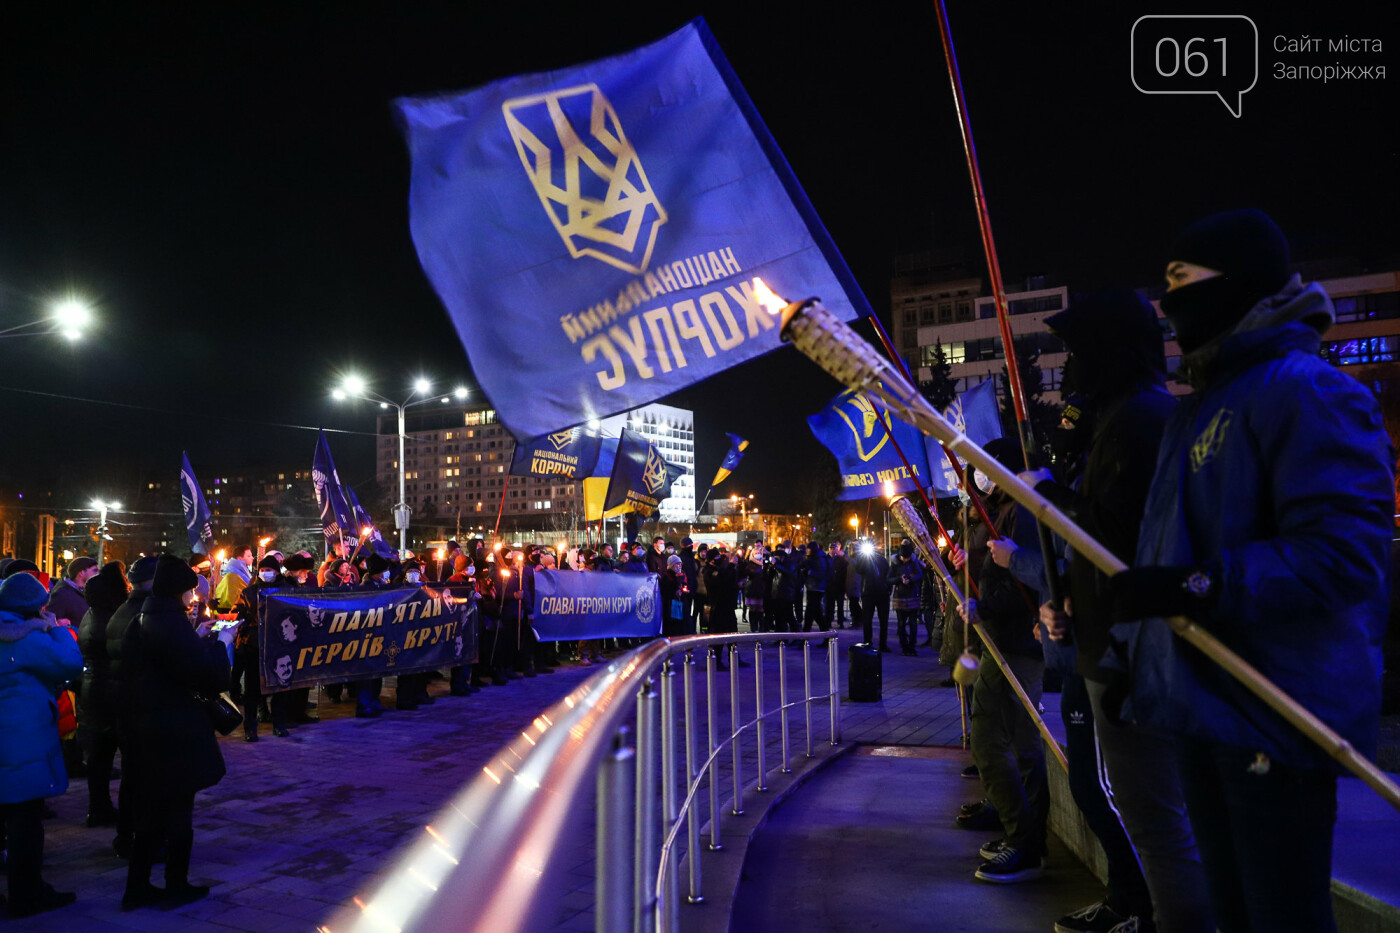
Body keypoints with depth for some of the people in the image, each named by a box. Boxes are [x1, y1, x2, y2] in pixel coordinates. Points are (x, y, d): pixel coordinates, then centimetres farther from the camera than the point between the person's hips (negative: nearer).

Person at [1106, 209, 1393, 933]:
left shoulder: (1305, 390, -13)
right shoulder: (1202, 405, 16)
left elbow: (1342, 552, -23)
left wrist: (1197, 585, -27)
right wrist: (1135, 656, 20)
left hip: (1276, 715, -9)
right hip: (1206, 708, 9)